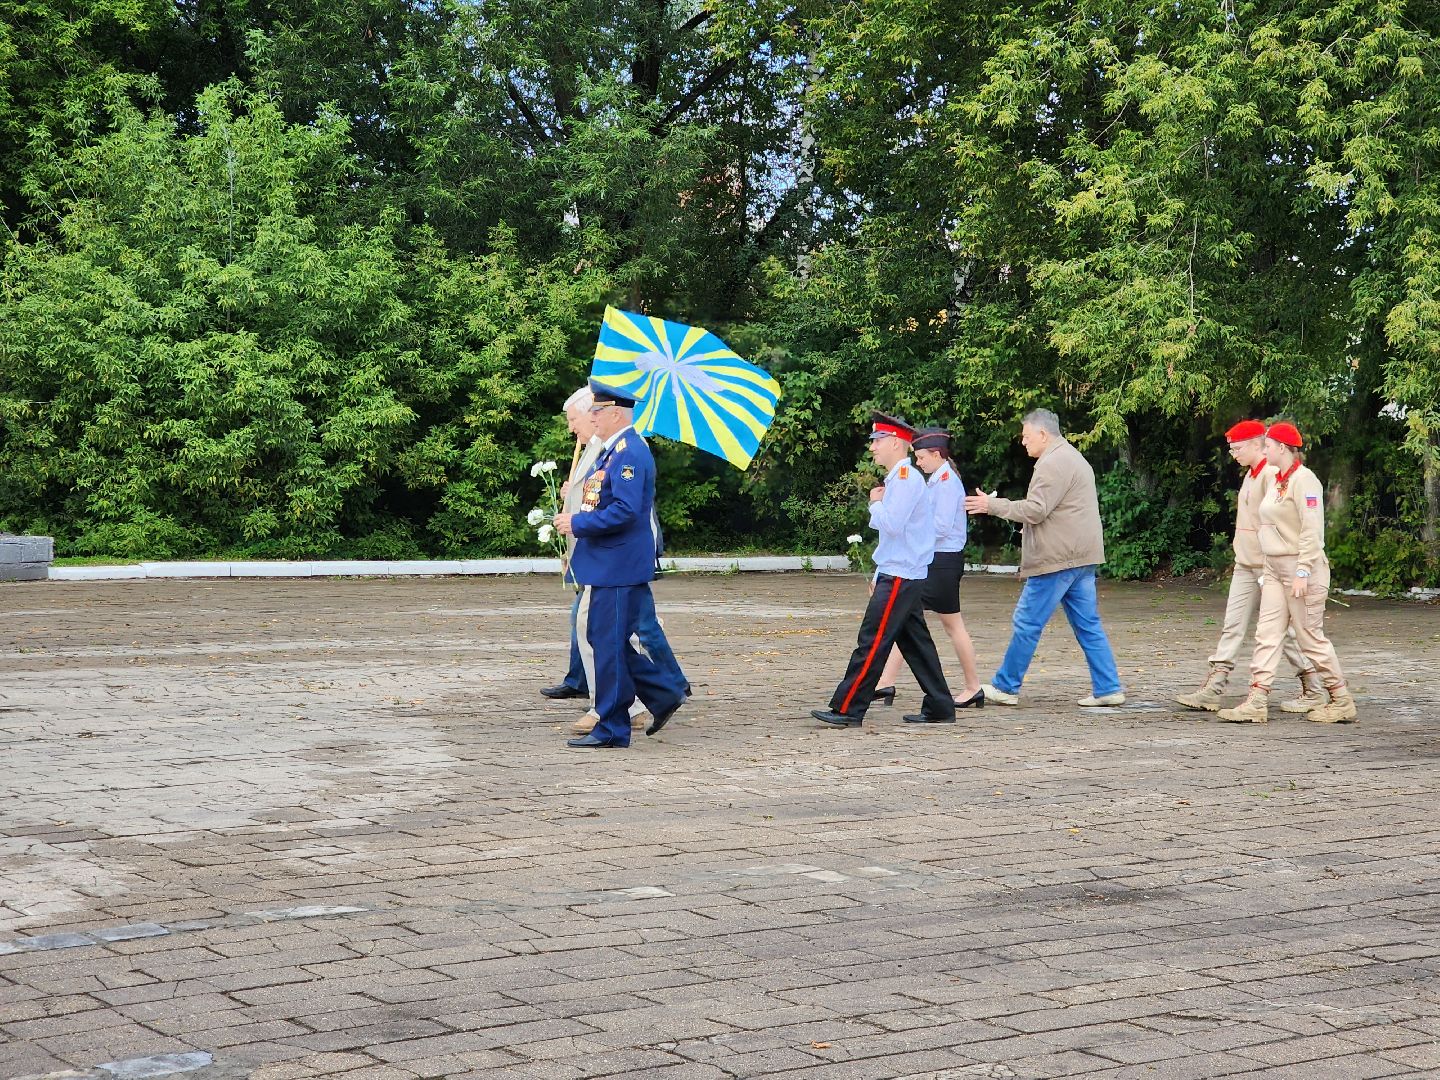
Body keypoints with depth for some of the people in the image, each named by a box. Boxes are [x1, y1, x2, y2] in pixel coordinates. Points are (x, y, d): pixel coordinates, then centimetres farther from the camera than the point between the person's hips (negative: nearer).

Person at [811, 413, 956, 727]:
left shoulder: (905, 477, -14)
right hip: (900, 575, 10)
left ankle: (847, 710, -9)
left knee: (871, 642, -9)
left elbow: (891, 524, -24)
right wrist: (879, 577, 22)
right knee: (915, 642, 11)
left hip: (900, 579, -10)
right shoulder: (898, 478, 18)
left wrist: (875, 503, -4)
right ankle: (939, 709, 15)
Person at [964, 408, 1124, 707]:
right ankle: (1108, 689, 7)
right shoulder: (1073, 458, 21)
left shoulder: (1052, 463, -13)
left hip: (1057, 559, -10)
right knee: (1088, 625, 9)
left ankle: (1005, 687, 5)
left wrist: (993, 505, -12)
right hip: (1080, 558, 10)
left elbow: (1035, 510, -18)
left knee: (1028, 623, -2)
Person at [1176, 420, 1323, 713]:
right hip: (1245, 565, 9)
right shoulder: (1250, 475, 15)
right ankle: (1213, 689, 2)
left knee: (1283, 629, -1)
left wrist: (1270, 570, -21)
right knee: (1232, 628, 4)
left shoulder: (1272, 474, -15)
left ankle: (1314, 690, 9)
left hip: (1268, 566, -9)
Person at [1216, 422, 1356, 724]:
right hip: (1276, 569, 9)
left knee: (1310, 636, -2)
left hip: (1301, 568, -9)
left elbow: (1312, 531, -19)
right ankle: (1256, 704, -2)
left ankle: (1341, 702, 9)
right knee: (1267, 635, 1)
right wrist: (1267, 572, 19)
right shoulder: (1274, 480, 15)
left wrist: (1302, 573, -22)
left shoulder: (1303, 480, -13)